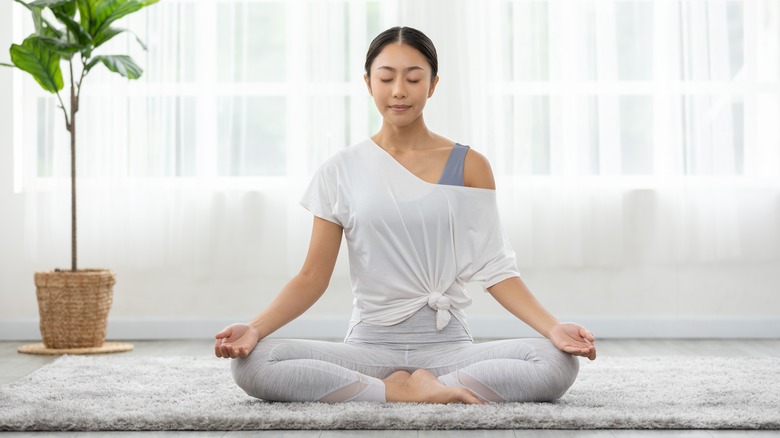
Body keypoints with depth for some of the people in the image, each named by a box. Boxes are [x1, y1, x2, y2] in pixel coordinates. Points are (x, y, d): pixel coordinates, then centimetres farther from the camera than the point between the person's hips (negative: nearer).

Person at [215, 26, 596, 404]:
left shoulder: (469, 167, 4)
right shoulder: (341, 172, 4)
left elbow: (494, 269, 2)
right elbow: (313, 277, 2)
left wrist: (552, 327, -14)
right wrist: (254, 329, -14)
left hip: (447, 343, 0)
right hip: (369, 343, 0)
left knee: (559, 364, -27)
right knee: (250, 364, -26)